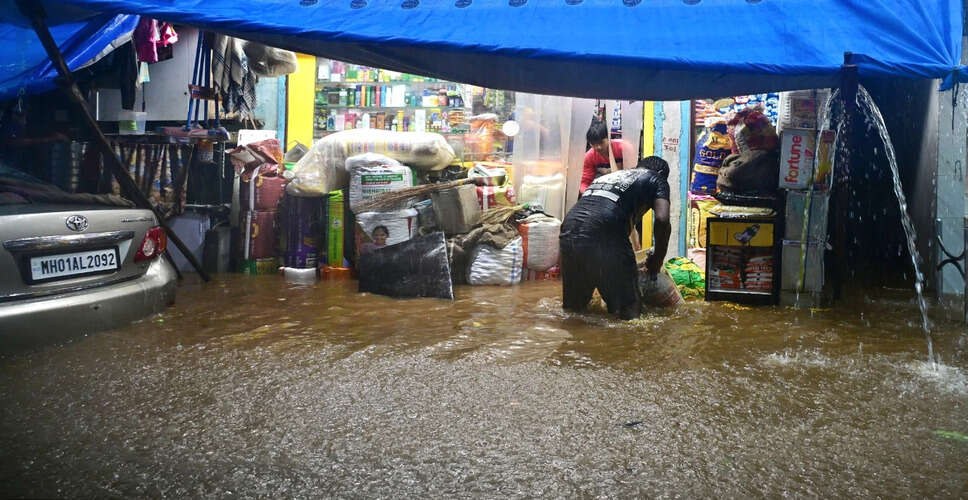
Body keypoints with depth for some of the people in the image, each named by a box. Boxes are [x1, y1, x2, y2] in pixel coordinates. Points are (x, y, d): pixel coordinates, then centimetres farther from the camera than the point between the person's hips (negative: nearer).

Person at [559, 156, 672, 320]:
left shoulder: (607, 176, 36)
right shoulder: (657, 179, 20)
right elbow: (662, 220, 2)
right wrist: (657, 260, 16)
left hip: (569, 230, 6)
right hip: (603, 235, -6)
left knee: (573, 306, 18)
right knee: (628, 311, 5)